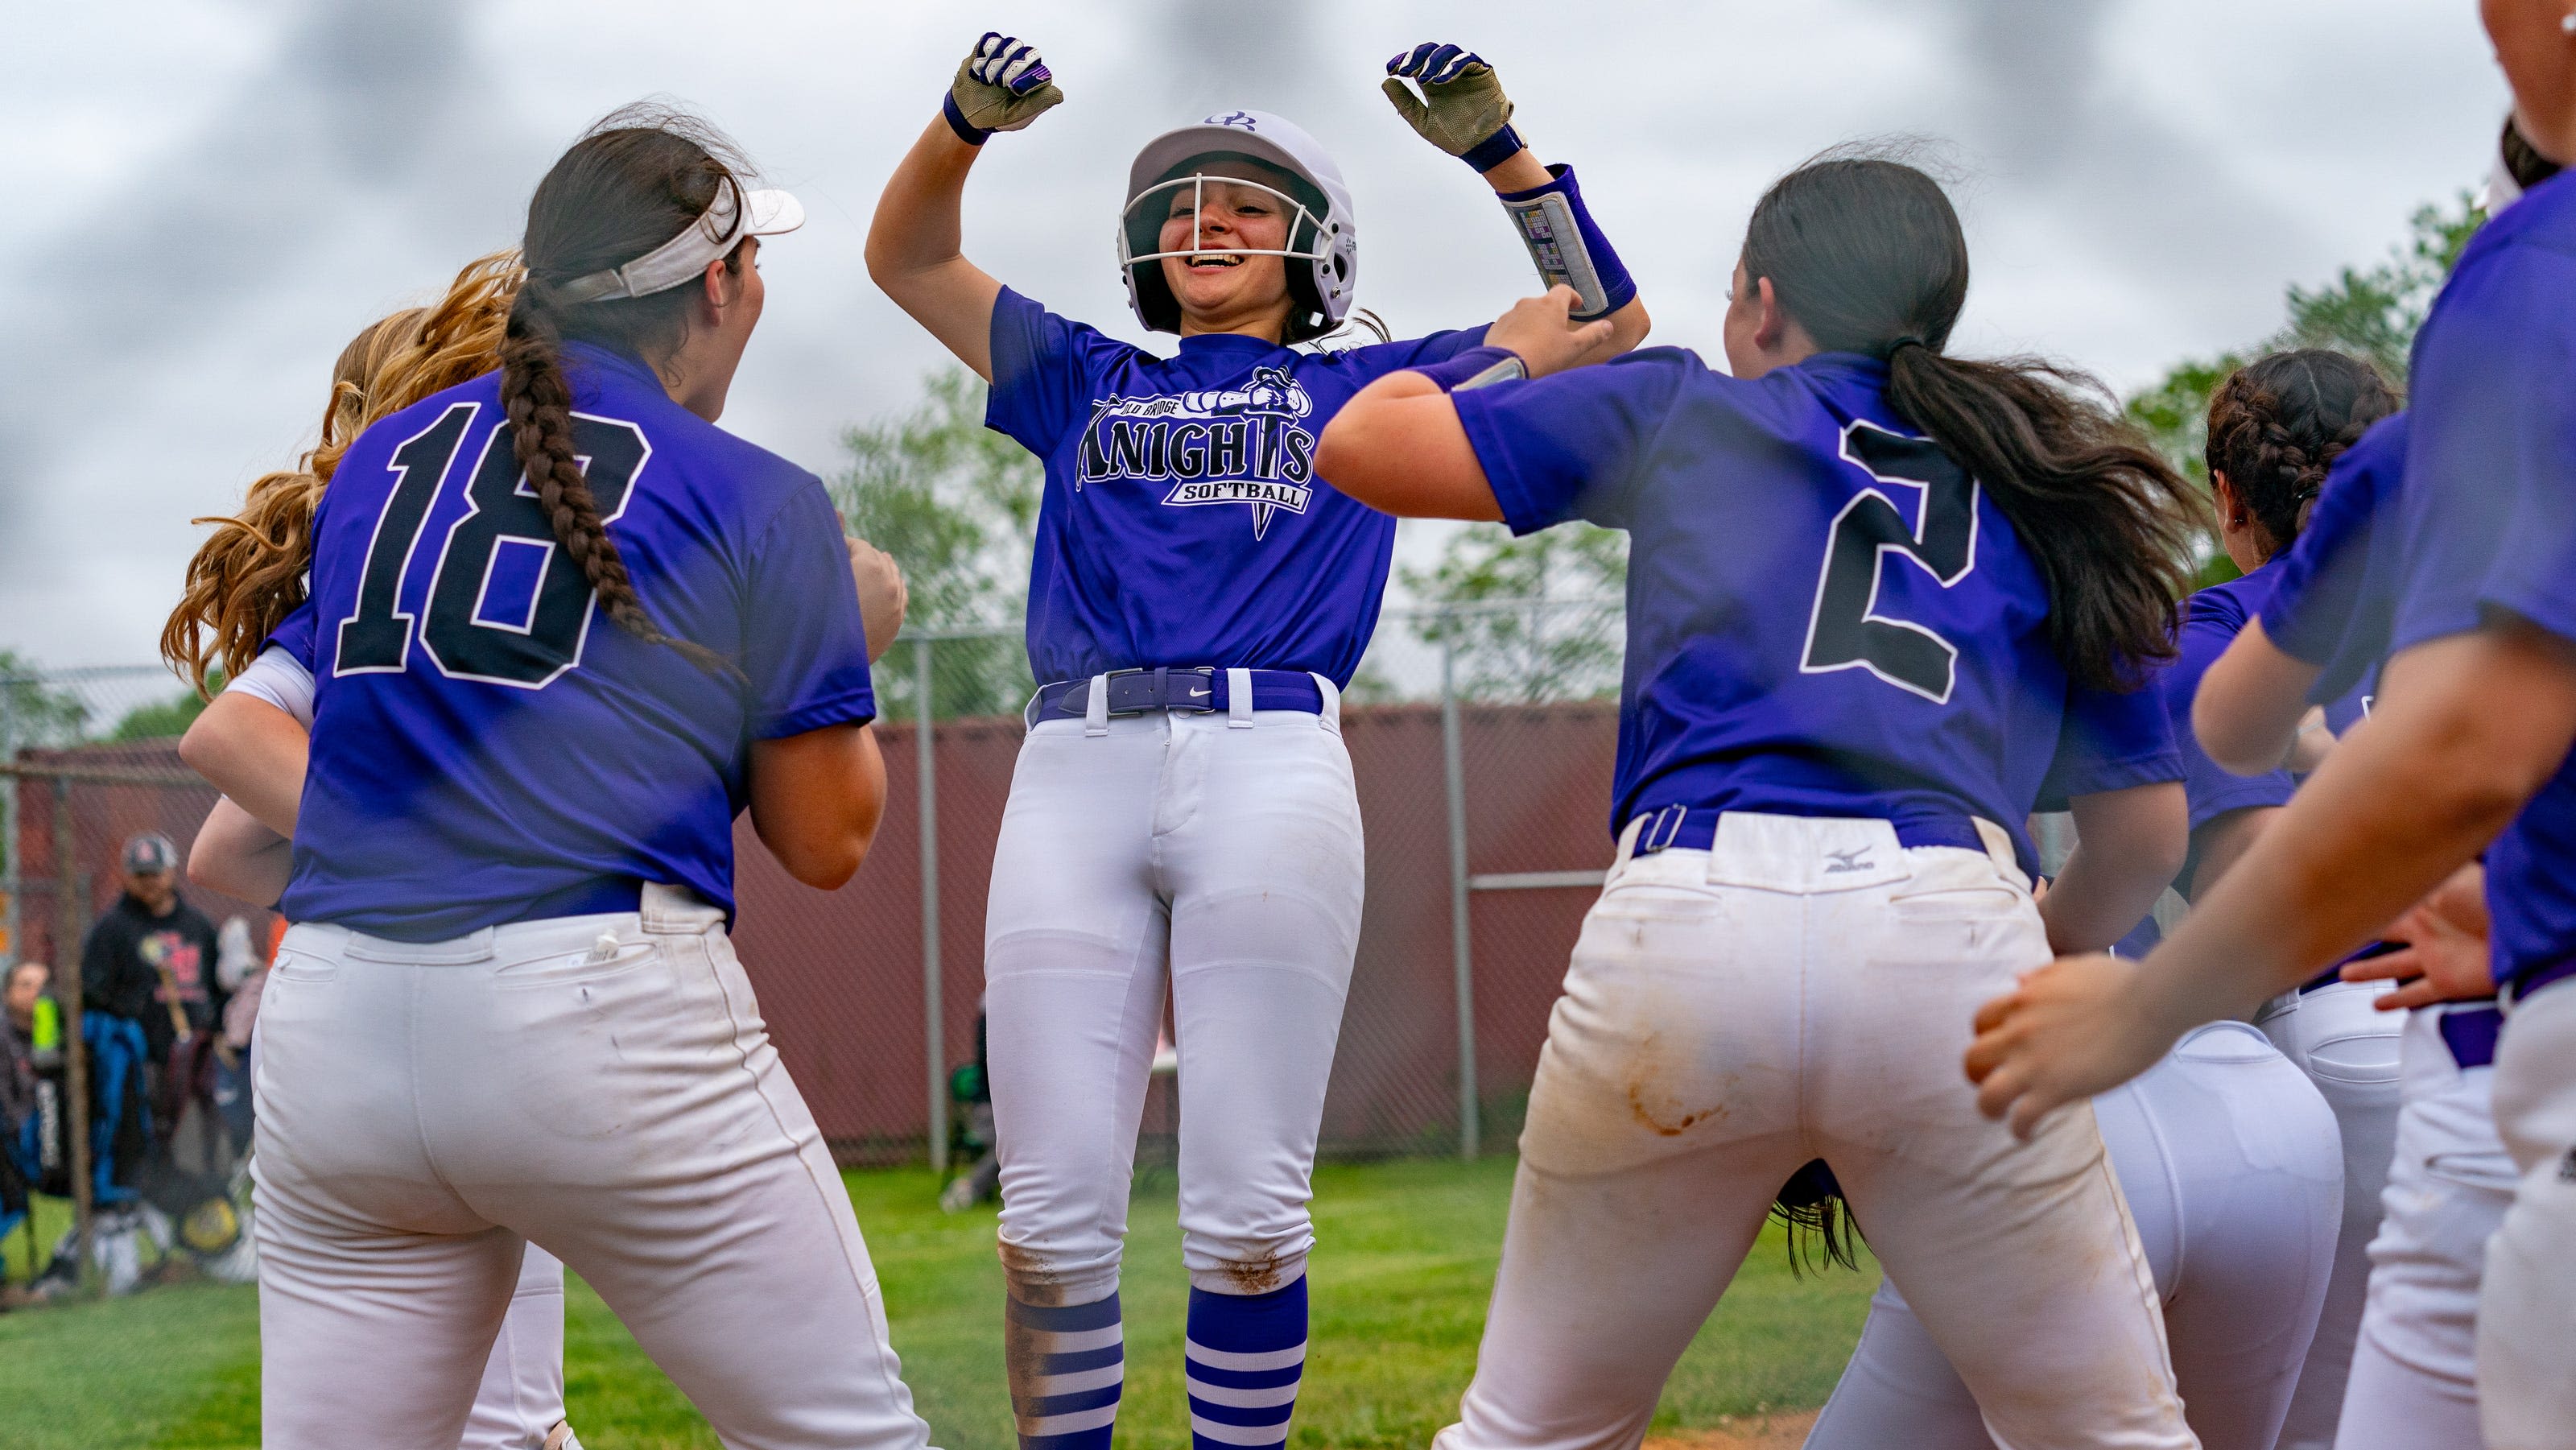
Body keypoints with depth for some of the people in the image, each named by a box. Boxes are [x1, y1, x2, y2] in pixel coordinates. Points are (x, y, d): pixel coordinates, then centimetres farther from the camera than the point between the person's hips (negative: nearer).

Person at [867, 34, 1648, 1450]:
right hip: (1072, 769, 2)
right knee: (1052, 1215, -3)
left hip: (1272, 765, -2)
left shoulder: (1362, 391, 21)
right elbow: (905, 260, 23)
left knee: (1243, 1211, -4)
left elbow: (1607, 322, 20)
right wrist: (968, 120, 4)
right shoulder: (1085, 385, 26)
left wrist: (1496, 146, 10)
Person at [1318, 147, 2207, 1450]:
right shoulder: (2044, 494, 26)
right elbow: (2144, 830, 23)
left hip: (1685, 920, -1)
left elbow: (1362, 443, 20)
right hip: (1952, 925, 1)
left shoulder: (1677, 412, 20)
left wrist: (1510, 356, 39)